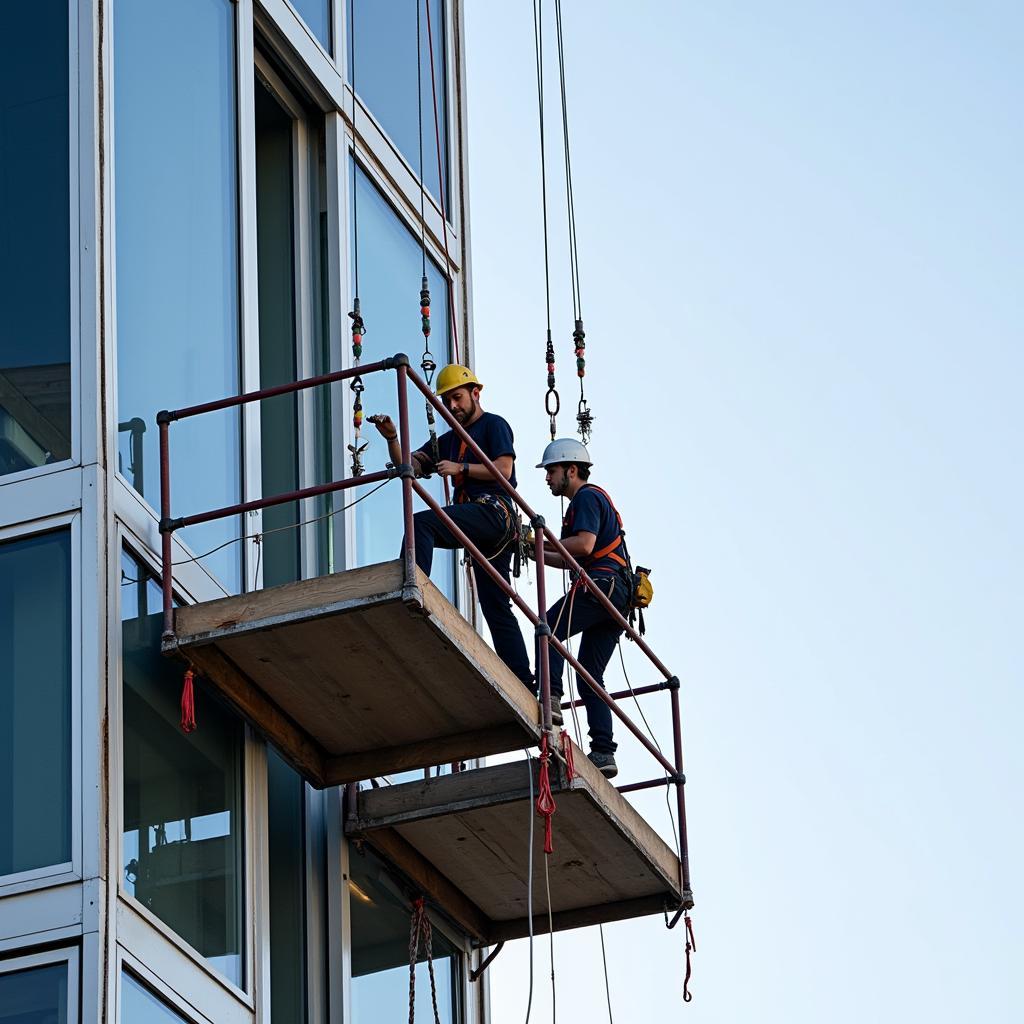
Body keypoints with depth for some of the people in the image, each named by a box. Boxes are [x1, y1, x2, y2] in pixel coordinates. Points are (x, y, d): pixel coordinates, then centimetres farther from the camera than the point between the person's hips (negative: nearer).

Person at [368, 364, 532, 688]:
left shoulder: (494, 425, 7)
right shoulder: (449, 440, 29)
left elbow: (504, 469, -7)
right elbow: (409, 466, 18)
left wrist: (460, 468, -12)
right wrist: (392, 439, 1)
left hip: (493, 510, -9)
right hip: (477, 525, 9)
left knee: (420, 524, -28)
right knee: (495, 608, 3)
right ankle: (523, 682, 0)